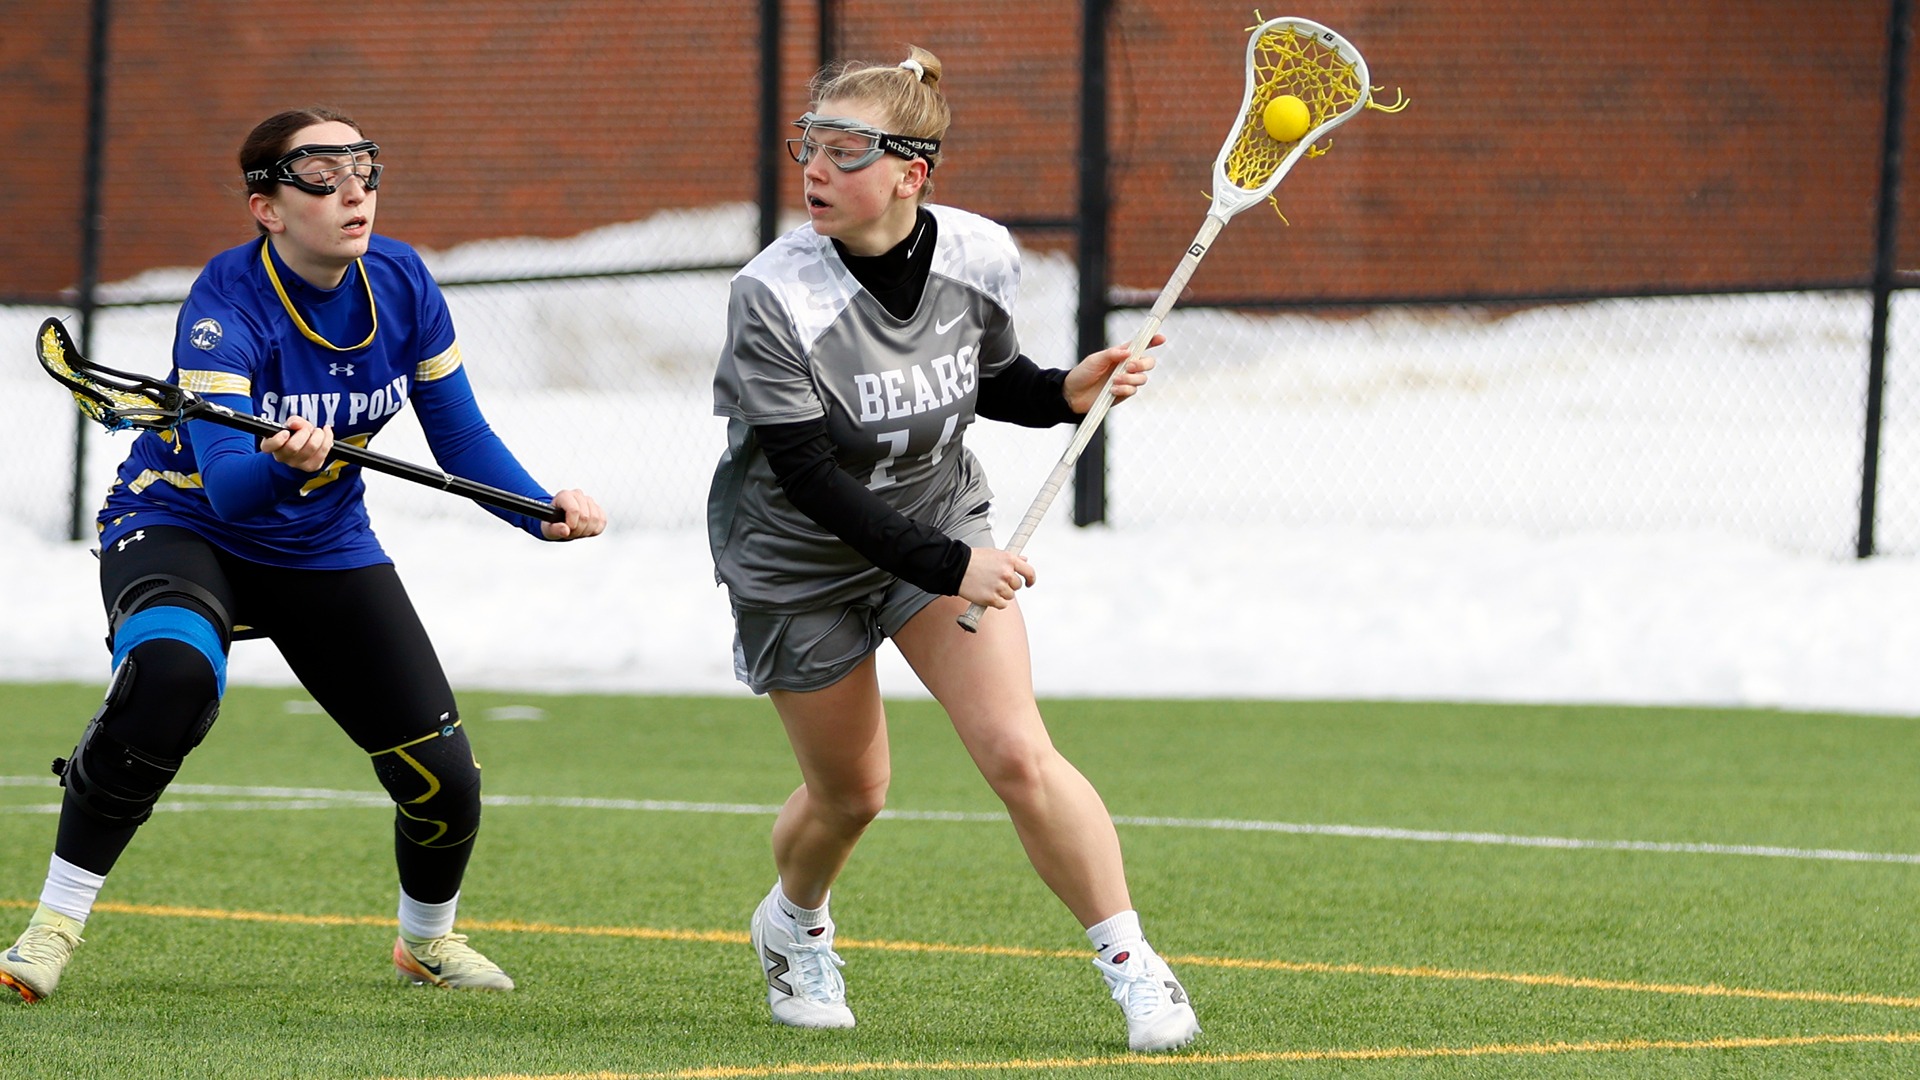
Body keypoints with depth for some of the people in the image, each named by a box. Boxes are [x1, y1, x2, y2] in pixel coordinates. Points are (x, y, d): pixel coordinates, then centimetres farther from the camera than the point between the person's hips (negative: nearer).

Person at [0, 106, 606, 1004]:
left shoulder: (400, 283, -11)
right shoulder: (229, 303, -27)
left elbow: (461, 439, -1)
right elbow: (226, 485, -37)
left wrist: (546, 511, -17)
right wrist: (280, 462, -59)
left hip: (325, 549, 5)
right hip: (184, 526, -5)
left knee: (443, 777, -3)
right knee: (172, 672, -39)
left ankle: (428, 938, 32)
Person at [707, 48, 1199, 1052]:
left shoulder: (980, 258, -16)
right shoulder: (775, 298, -29)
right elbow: (811, 480, -28)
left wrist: (1067, 390, -16)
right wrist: (949, 566, -31)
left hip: (939, 520, 2)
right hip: (797, 557, -2)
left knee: (1018, 753, -14)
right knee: (849, 793, 12)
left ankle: (1134, 969, -5)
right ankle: (794, 923, 46)